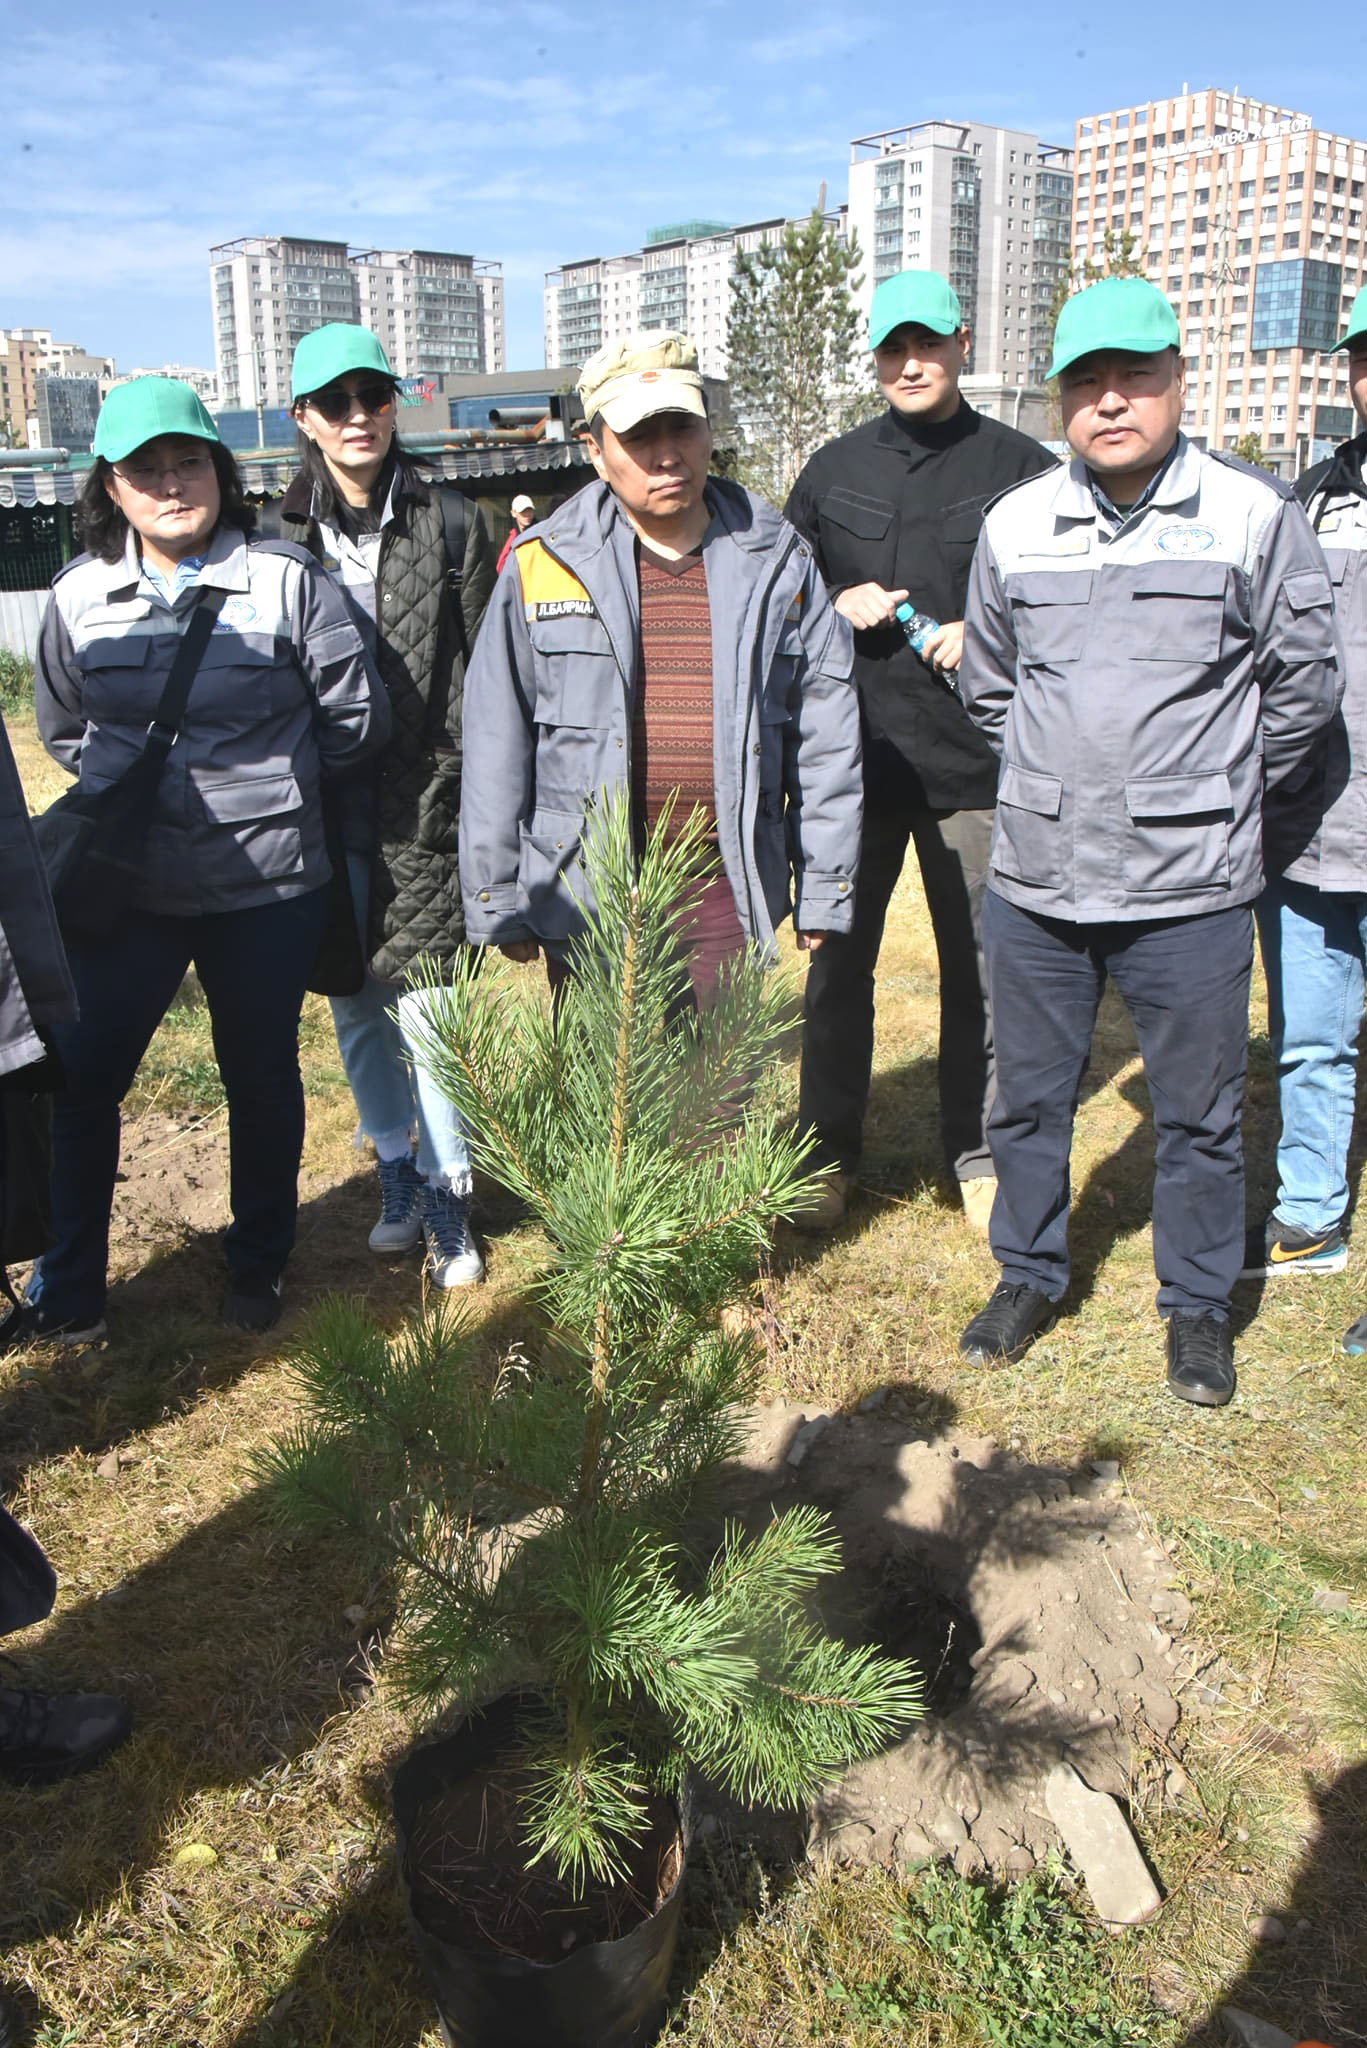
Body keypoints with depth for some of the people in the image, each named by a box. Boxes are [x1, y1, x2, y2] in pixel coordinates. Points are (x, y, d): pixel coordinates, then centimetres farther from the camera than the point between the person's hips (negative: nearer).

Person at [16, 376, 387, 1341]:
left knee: (262, 1077, 11)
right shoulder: (80, 596, 4)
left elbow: (359, 715, -1)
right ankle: (68, 1293, 22)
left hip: (268, 886, -2)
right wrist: (129, 784, 7)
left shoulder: (286, 580, -7)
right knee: (79, 1076, 4)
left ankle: (259, 1265, 33)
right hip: (126, 888, 3)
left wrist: (267, 778, 4)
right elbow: (63, 727, 18)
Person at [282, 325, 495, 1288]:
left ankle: (448, 1193, 13)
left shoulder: (451, 523, 1)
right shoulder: (281, 538, 6)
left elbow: (490, 673, 0)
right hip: (329, 810, 3)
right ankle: (396, 1169, 30)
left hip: (430, 804, -3)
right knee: (356, 1007, 11)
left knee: (427, 1006, -4)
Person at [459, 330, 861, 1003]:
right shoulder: (543, 564, 1)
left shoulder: (777, 561, 6)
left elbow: (825, 736, 7)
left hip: (730, 890, 1)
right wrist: (496, 905, 0)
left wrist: (824, 892, 5)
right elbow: (496, 741, 1)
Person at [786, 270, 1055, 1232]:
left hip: (974, 763, -2)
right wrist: (837, 606, -5)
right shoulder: (833, 470, 11)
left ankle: (978, 1152, 24)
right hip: (850, 757, 2)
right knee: (838, 961, 8)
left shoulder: (1022, 468, 2)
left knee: (979, 966, 7)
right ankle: (829, 1153, 23)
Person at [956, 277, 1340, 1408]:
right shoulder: (1015, 523, 5)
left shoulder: (1255, 514, -4)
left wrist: (1213, 792, 9)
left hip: (1190, 890, -2)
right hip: (1036, 885, 3)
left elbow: (1304, 681, 4)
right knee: (1029, 1100, 15)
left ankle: (1198, 1305, 31)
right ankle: (1030, 1275, 36)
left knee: (1200, 1113, 10)